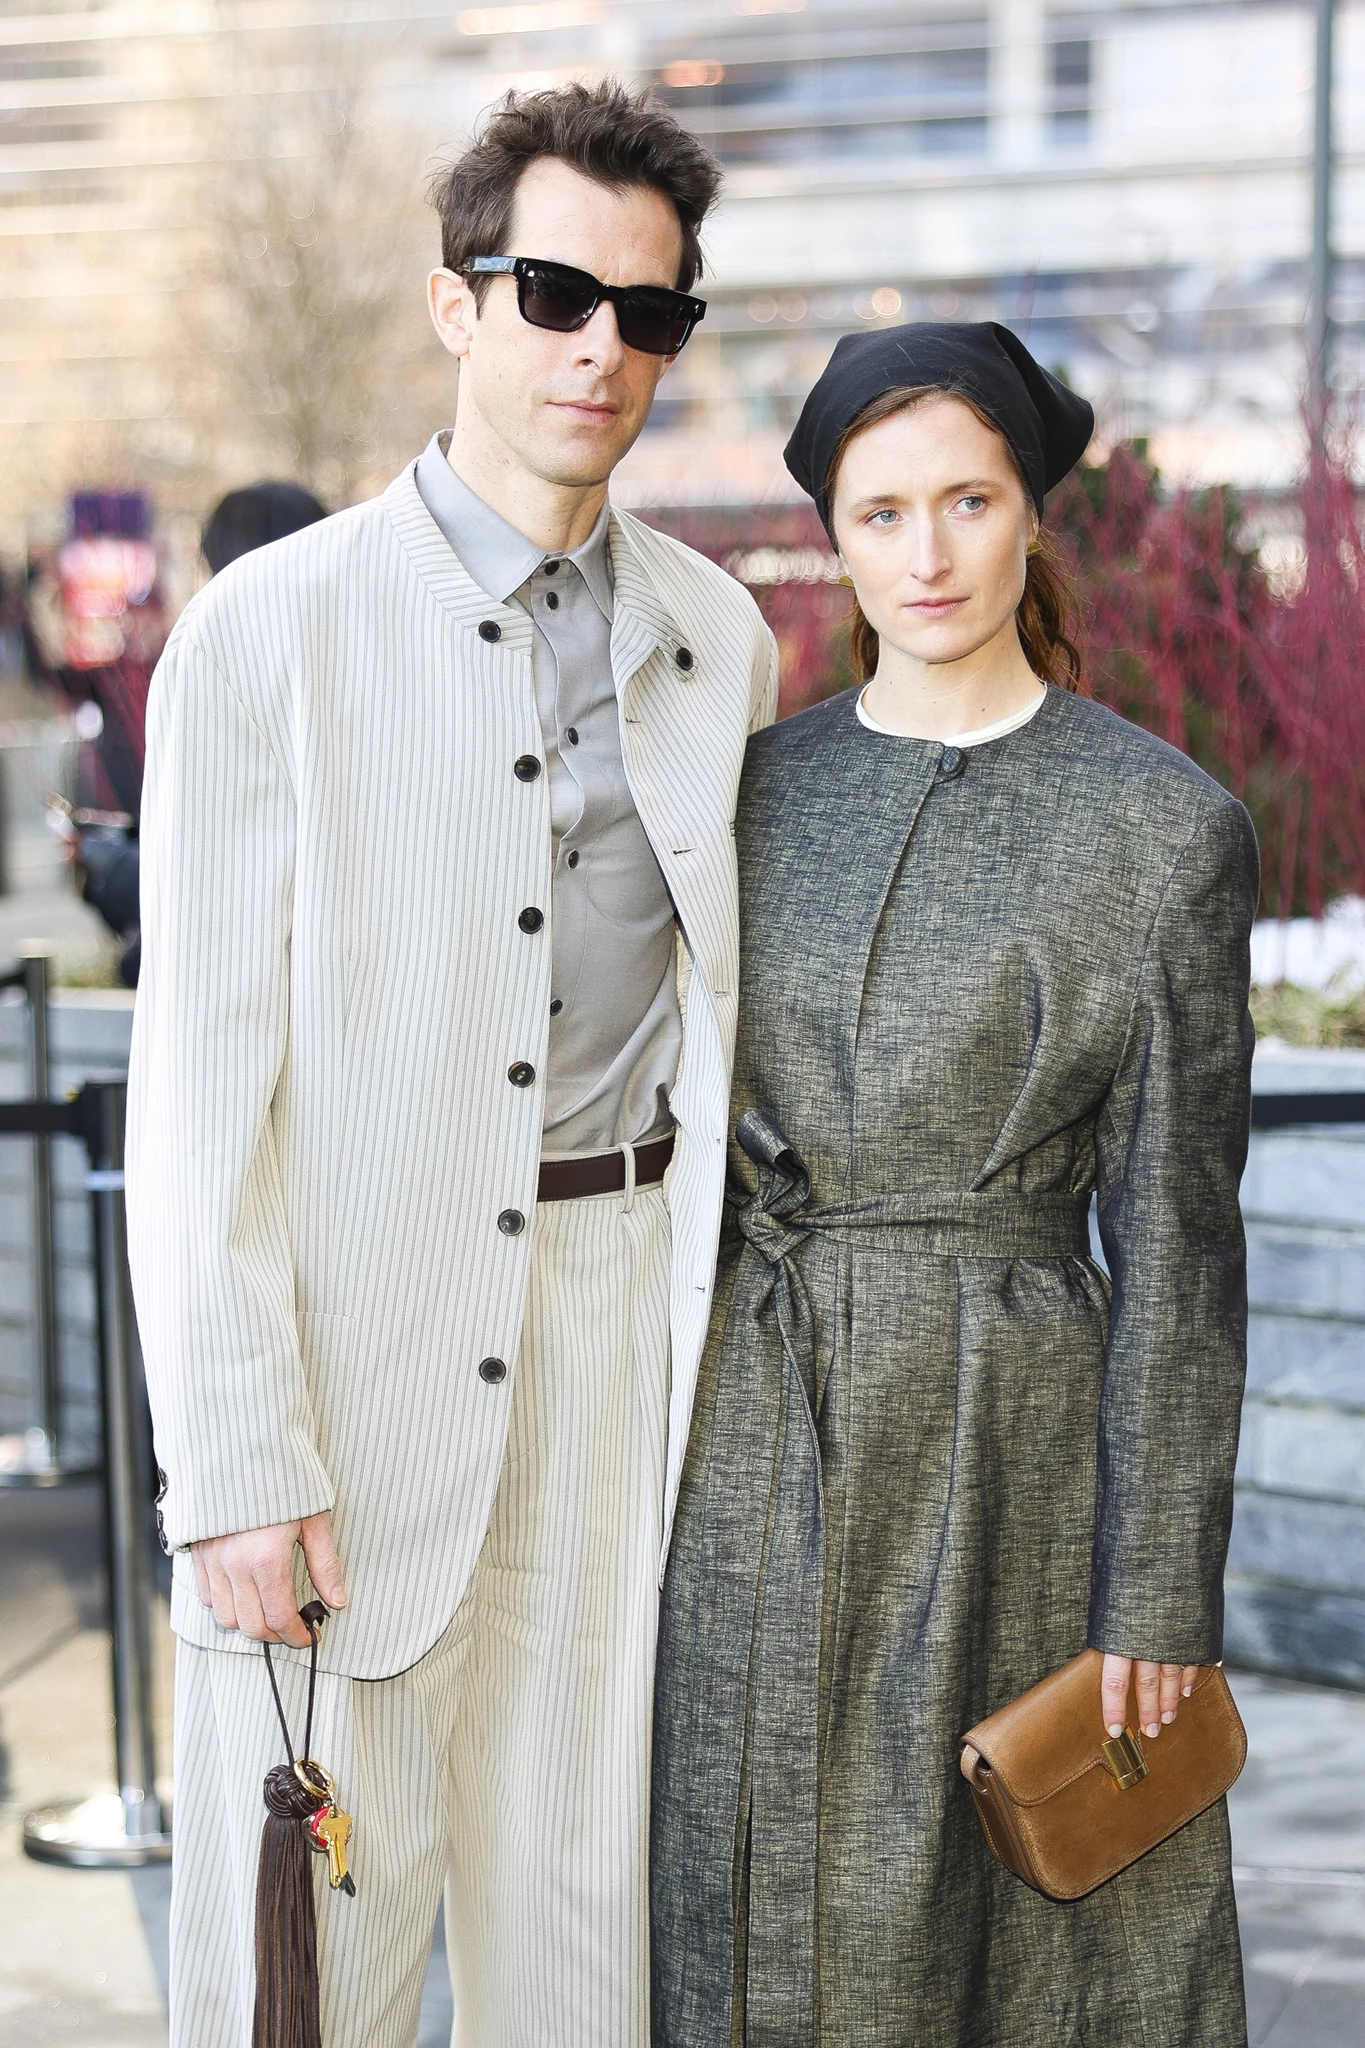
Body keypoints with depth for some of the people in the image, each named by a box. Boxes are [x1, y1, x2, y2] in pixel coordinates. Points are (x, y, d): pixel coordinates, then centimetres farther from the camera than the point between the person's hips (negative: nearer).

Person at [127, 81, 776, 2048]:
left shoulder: (720, 640, 8)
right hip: (367, 1326, -4)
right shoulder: (272, 631, -7)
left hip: (629, 1310, 4)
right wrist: (237, 1473, -13)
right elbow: (197, 1082, -9)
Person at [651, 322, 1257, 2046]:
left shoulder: (1158, 826, -7)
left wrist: (1158, 1592, -8)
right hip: (753, 1449, 4)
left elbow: (1173, 1235, -7)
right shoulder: (760, 787, 6)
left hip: (1007, 1449, -4)